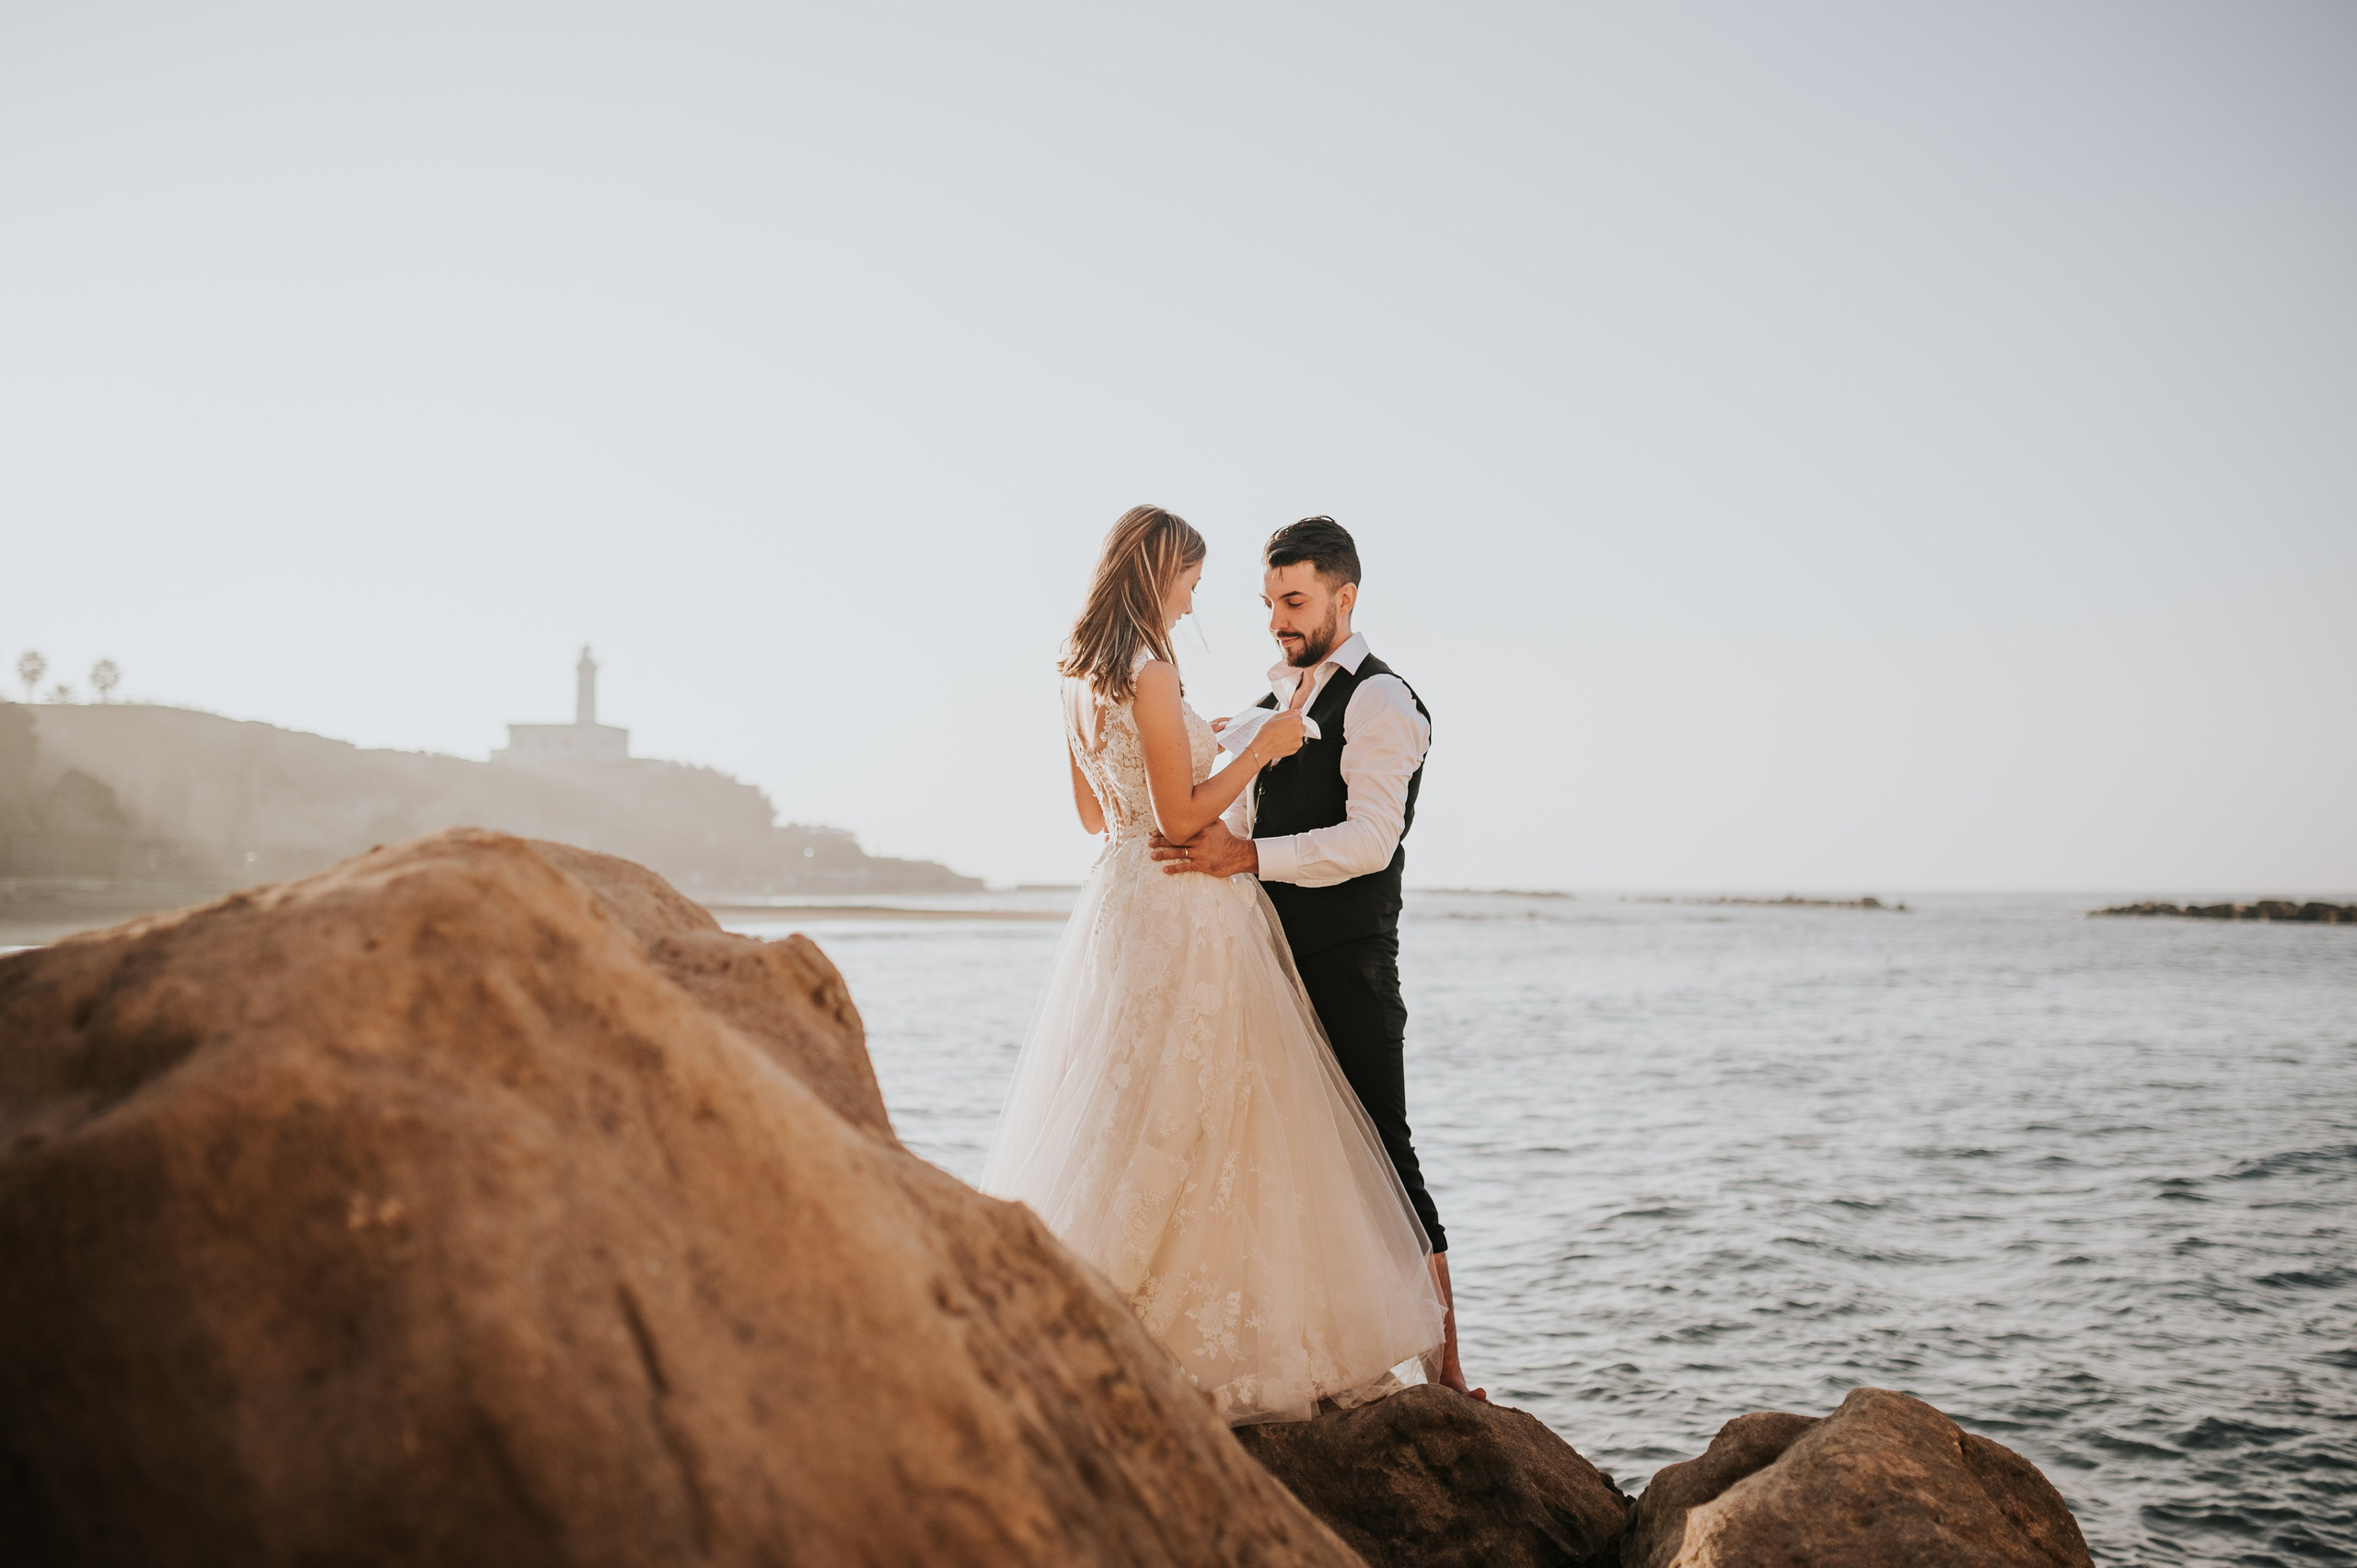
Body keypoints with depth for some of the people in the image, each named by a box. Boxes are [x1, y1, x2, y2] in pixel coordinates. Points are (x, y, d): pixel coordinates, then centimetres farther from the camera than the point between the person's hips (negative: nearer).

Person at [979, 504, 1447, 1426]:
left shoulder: (1080, 678, 10)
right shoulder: (1150, 675, -17)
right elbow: (1181, 819, -17)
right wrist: (1257, 751, -10)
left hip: (1118, 899, 9)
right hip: (1184, 913, -9)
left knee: (1117, 1117, 13)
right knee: (1193, 1121, -2)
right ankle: (1198, 1337, 3)